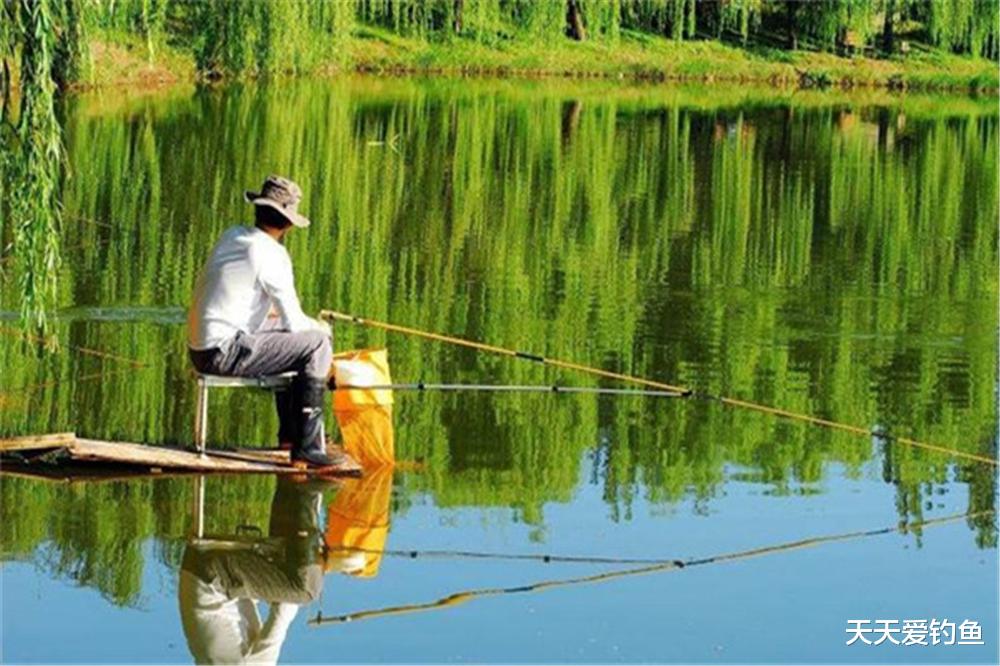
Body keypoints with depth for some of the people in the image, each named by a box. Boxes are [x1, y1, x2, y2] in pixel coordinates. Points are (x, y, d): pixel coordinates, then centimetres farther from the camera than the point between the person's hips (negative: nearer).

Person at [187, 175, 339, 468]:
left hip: (200, 349, 9)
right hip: (224, 354, -9)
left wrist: (272, 311, 29)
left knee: (284, 333, 28)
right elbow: (295, 322, -9)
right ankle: (307, 446, -7)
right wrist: (319, 327, 12)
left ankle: (289, 432, 34)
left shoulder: (230, 236, 10)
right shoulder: (272, 254, -14)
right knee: (317, 345, -6)